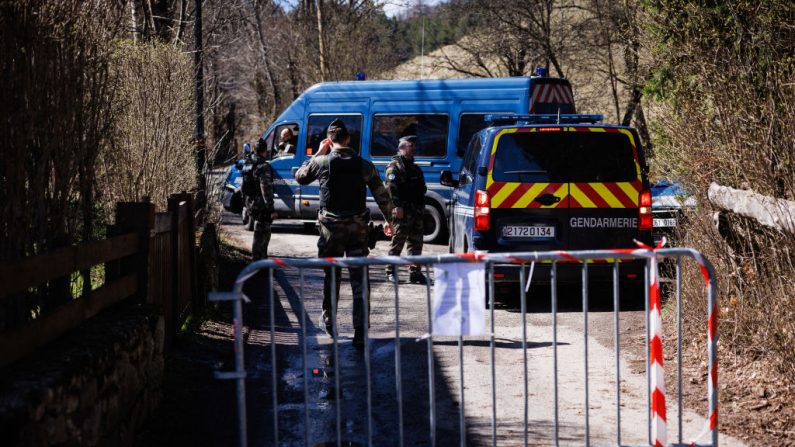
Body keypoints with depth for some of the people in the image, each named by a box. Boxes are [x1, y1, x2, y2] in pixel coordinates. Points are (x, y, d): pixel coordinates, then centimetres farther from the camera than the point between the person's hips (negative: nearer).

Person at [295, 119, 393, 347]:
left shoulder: (322, 162, -6)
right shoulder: (364, 165, -1)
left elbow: (300, 176, 13)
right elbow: (382, 195, 4)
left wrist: (318, 153, 16)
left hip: (331, 227, 0)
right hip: (358, 227, 1)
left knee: (331, 276, 17)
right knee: (359, 280, 1)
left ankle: (329, 321, 30)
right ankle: (360, 332, -4)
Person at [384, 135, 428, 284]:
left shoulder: (415, 168, 23)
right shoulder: (394, 166, -3)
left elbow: (422, 189, 28)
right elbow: (391, 188, -14)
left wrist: (421, 207, 18)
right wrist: (397, 206, -22)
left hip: (416, 211, 8)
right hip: (402, 211, -8)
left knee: (416, 243, 6)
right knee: (397, 242, -5)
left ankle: (415, 272, 9)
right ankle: (390, 271, 1)